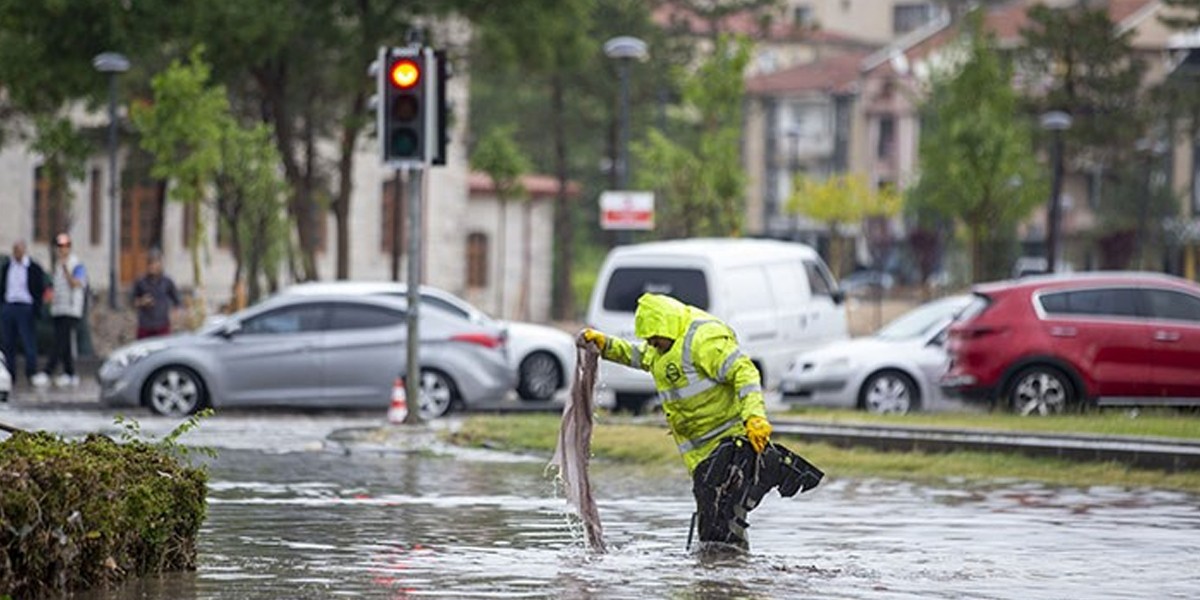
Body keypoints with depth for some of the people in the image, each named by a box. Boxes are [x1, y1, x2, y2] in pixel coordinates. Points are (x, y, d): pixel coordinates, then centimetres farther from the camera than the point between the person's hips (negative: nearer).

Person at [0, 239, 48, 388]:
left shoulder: (34, 268, 0)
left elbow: (40, 290, -1)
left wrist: (36, 309, -10)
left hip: (25, 308, -4)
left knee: (29, 342, -8)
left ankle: (32, 373, -5)